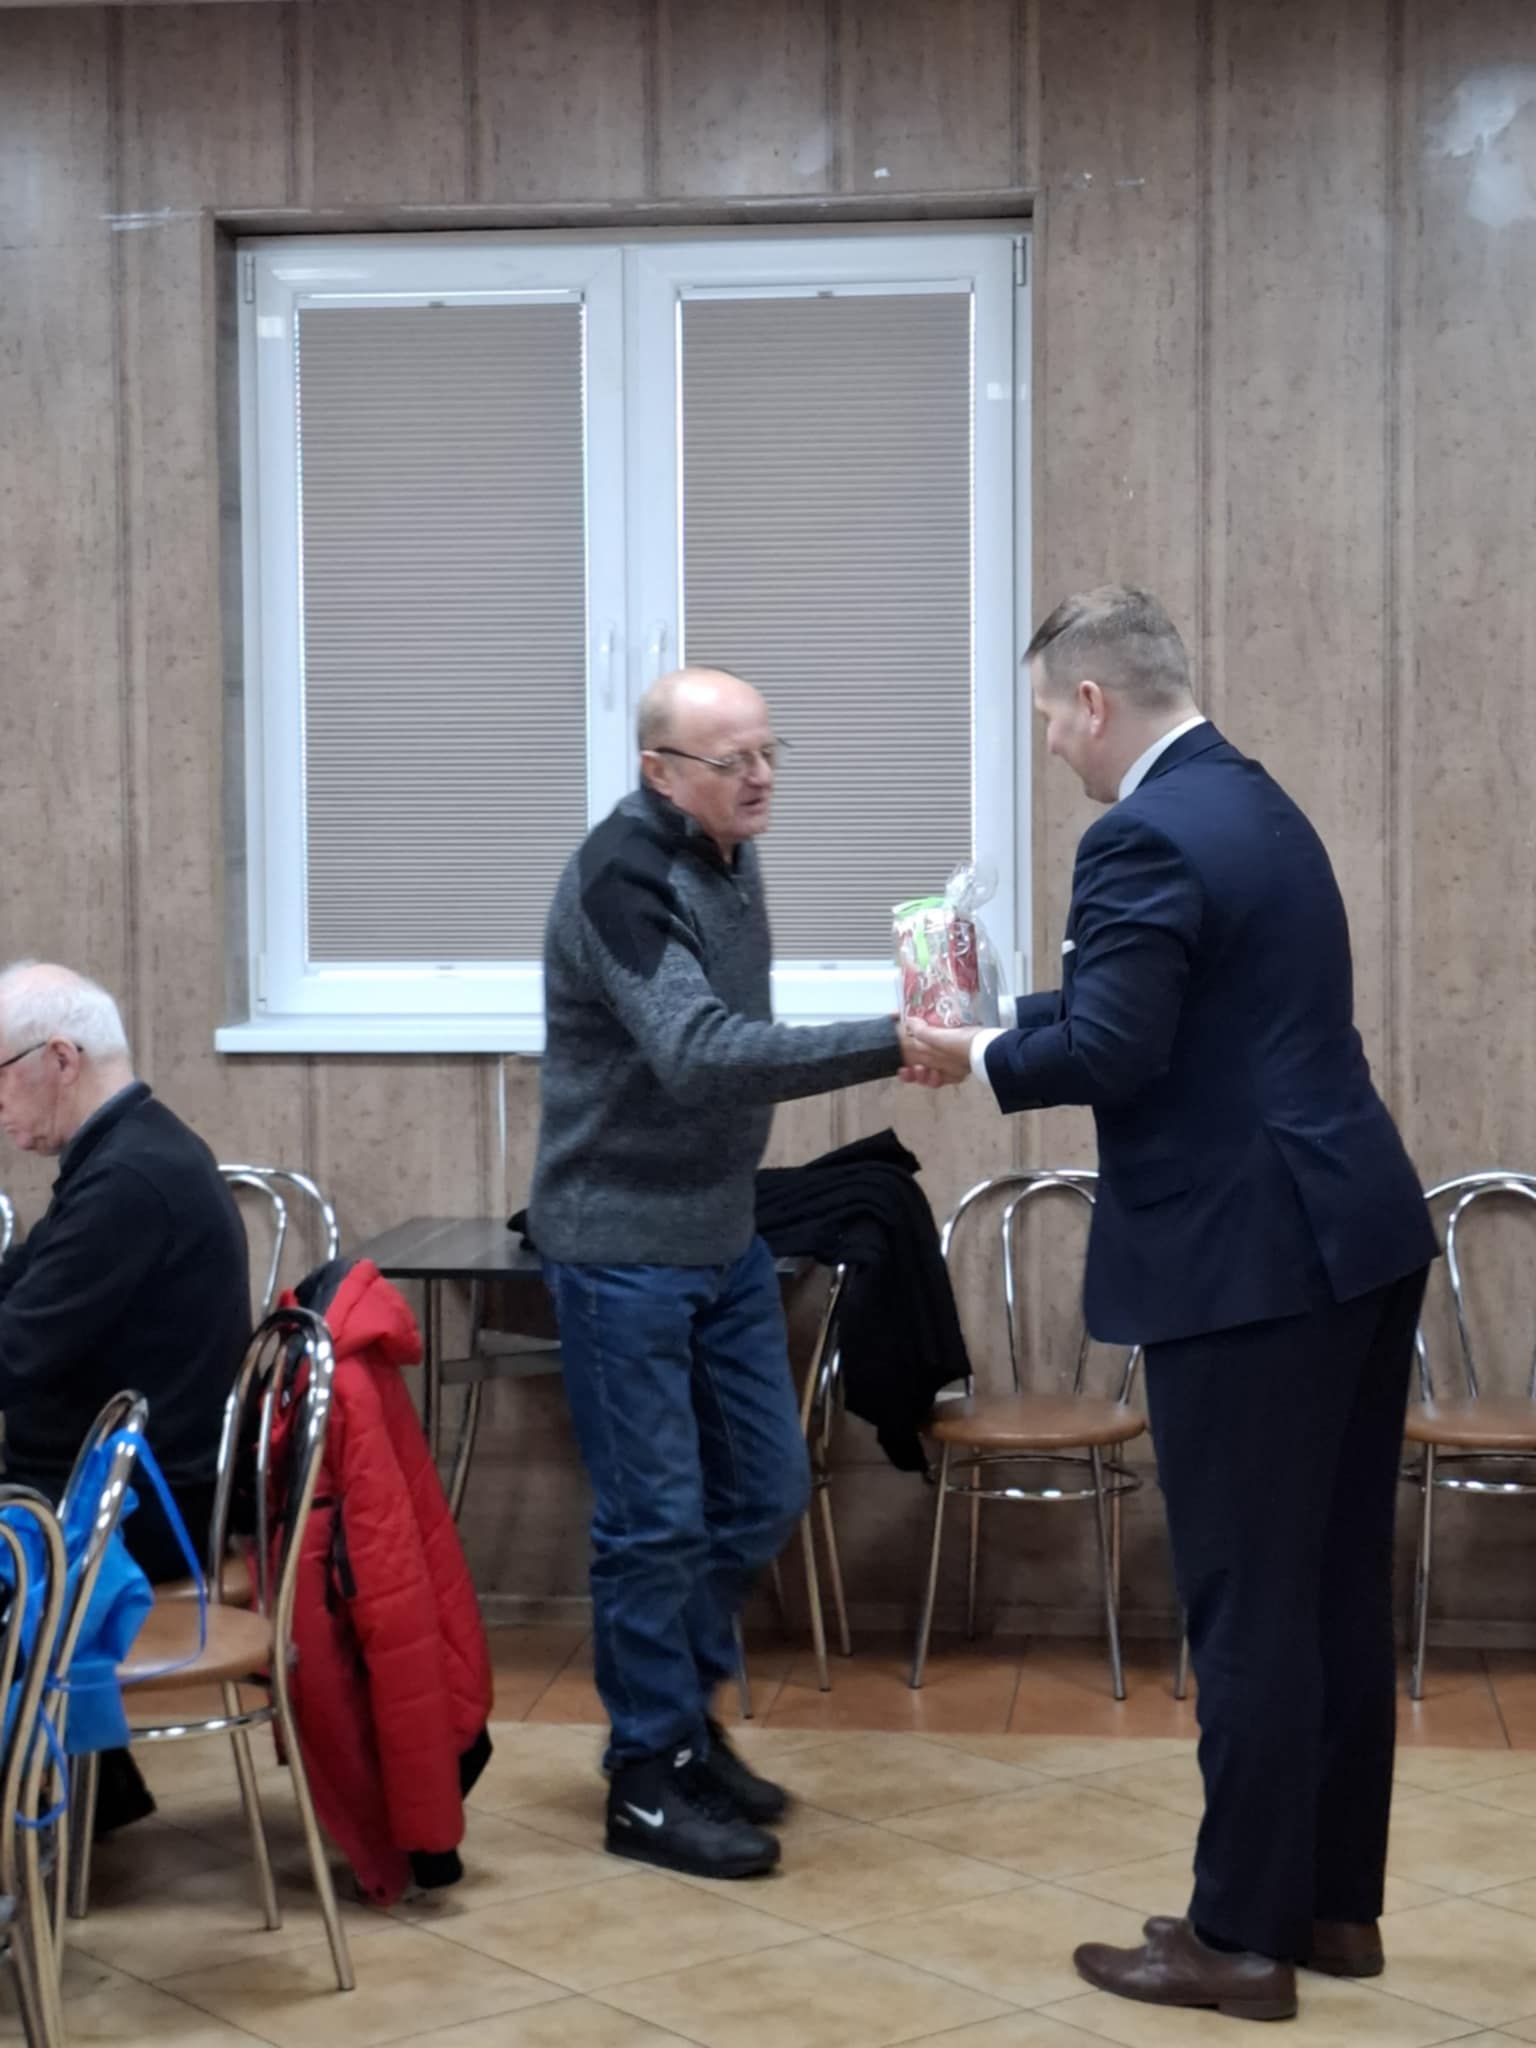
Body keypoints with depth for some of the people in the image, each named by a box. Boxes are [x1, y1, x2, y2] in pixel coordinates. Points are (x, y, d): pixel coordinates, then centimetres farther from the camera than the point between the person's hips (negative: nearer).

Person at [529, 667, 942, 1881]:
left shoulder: (730, 857, 6)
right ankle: (649, 1780, 13)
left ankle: (682, 1712, 31)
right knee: (656, 1518, -1)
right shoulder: (621, 880, -21)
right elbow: (699, 1052, -33)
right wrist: (888, 1047, -38)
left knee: (764, 1494, 13)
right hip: (623, 1247, -8)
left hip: (725, 1234, 8)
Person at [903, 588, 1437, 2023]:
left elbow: (1110, 1051, -22)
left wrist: (982, 1058, -4)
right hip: (1353, 1236, 10)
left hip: (1254, 1261, -10)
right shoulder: (1254, 803, 16)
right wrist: (1015, 1019, 18)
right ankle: (1335, 1901, 26)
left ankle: (1242, 1937, 9)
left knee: (1249, 1606, -1)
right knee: (1337, 1586, 15)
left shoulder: (1143, 838, -16)